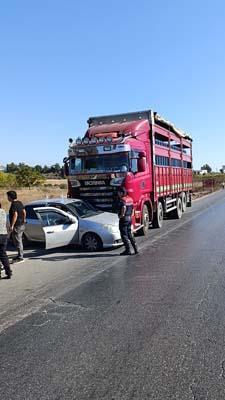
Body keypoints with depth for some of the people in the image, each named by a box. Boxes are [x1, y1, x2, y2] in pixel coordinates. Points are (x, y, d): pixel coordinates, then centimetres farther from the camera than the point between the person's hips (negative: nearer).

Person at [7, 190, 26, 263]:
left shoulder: (14, 204, -18)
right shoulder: (20, 203, 10)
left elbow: (15, 215, -26)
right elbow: (24, 212, 16)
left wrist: (12, 226, -24)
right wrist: (24, 220, 29)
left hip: (17, 226, -10)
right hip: (22, 225, 10)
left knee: (18, 242, -3)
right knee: (19, 241, 18)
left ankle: (20, 257, 2)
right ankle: (20, 255, 27)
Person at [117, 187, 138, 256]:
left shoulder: (122, 200, -16)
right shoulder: (130, 199, 11)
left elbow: (124, 207, -34)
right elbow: (132, 207, 21)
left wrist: (121, 215, -22)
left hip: (124, 219, -9)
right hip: (129, 218, 9)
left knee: (124, 235, 0)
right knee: (129, 234, 17)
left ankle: (128, 250, 2)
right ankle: (135, 248, 17)